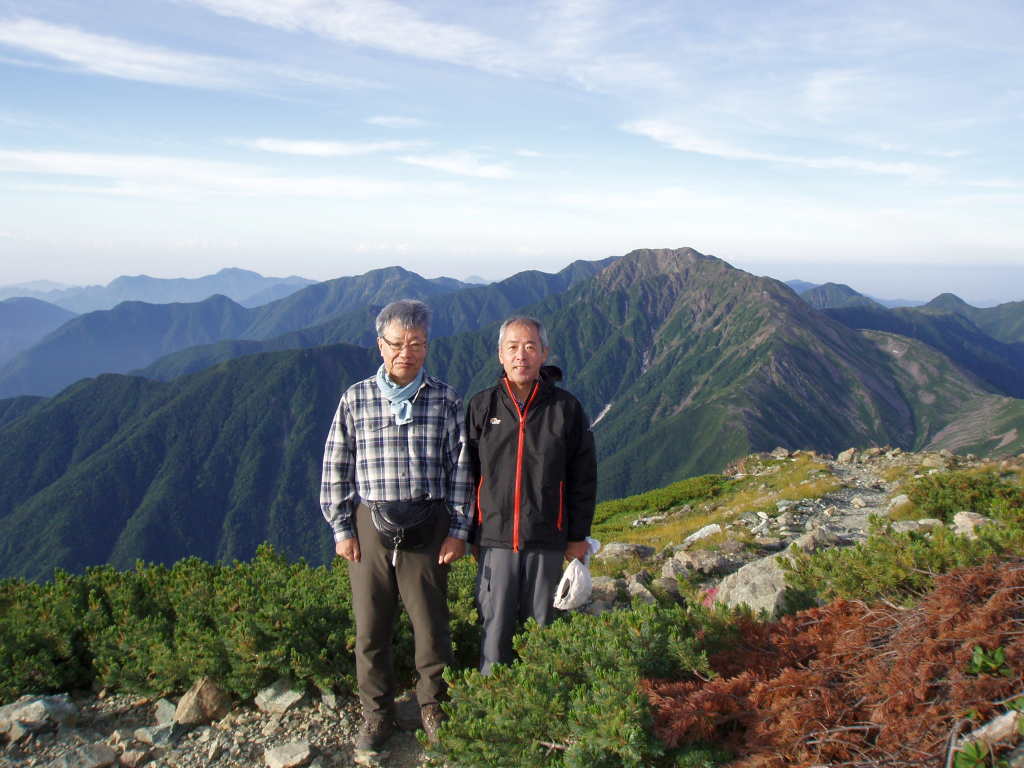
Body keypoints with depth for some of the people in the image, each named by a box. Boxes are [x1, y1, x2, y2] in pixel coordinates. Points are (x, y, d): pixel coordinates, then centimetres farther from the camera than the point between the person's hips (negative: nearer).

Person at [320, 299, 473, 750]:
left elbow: (460, 468, 3)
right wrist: (341, 528, 2)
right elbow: (336, 467, 6)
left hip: (427, 528, -1)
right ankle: (377, 713, 27)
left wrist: (458, 530, -1)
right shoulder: (356, 399, 3)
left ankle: (433, 707, 29)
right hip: (369, 527, 1)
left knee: (431, 624, 7)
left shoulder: (445, 400, 1)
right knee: (370, 627, 8)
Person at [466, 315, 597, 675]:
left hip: (547, 541, 0)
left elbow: (584, 476, 6)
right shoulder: (482, 407, 2)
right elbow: (466, 474, 7)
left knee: (541, 626, 10)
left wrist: (579, 535, 5)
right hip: (495, 540, 0)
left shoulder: (566, 408, 0)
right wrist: (469, 534, 6)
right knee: (495, 628, 3)